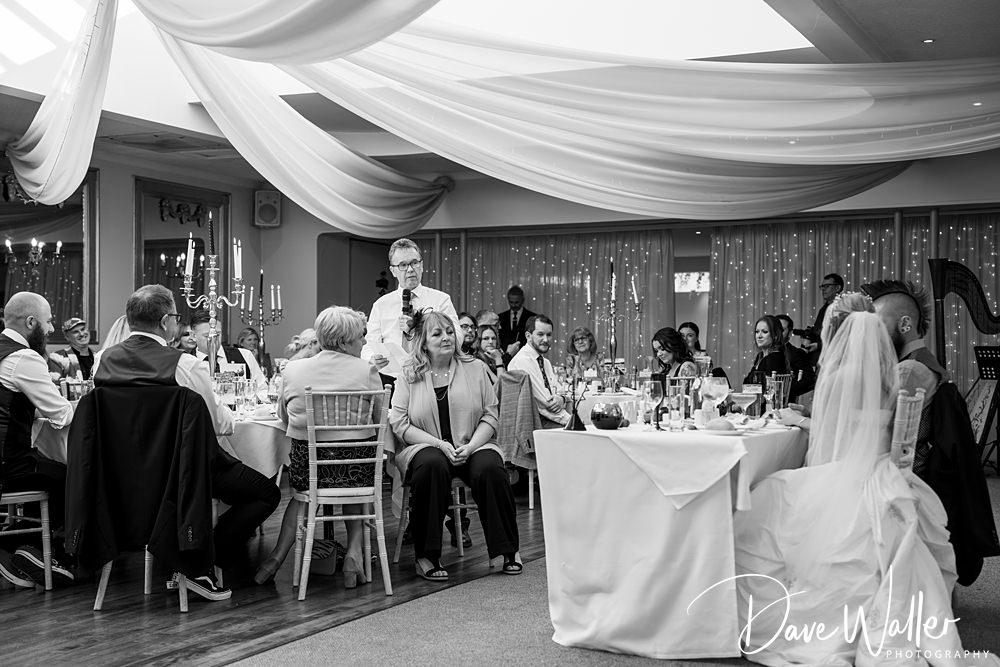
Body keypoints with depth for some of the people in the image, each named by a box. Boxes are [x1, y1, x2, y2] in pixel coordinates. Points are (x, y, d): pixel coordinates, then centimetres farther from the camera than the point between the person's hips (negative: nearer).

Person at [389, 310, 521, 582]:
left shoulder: (475, 368, 9)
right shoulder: (409, 375, 5)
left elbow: (490, 415, 5)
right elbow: (400, 424, -2)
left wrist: (470, 446, -13)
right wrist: (439, 444, -15)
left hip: (472, 446, 2)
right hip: (424, 446, -1)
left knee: (489, 468, -30)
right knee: (433, 466, -35)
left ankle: (509, 549, -11)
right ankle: (426, 556, -25)